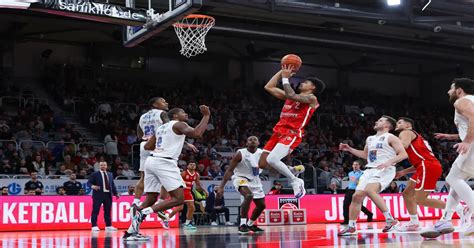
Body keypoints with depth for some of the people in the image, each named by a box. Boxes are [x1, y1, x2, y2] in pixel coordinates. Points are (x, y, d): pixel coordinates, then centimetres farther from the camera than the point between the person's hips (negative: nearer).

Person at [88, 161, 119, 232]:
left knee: (107, 211, 8)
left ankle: (108, 226, 13)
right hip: (98, 195, -4)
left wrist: (116, 194, 14)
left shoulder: (110, 174, 17)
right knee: (95, 211, -5)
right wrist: (92, 186, -23)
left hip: (108, 195, 4)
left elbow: (112, 185, 19)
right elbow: (89, 182, -2)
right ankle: (94, 226, -2)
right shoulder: (95, 174, 3)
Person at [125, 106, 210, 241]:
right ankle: (142, 213, -19)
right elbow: (197, 134, -16)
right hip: (164, 162, -9)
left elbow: (147, 146, 28)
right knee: (178, 199, -7)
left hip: (151, 161, 9)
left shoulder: (161, 127, 26)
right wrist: (206, 116, -5)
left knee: (151, 199, 15)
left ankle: (131, 231, 9)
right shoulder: (179, 124, 2)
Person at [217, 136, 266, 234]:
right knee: (248, 195, -35)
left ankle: (250, 224, 35)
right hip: (240, 178, -6)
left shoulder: (262, 153, -8)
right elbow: (230, 170, -19)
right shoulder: (240, 154, -21)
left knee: (261, 205, 11)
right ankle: (242, 224, -29)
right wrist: (221, 186, -25)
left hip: (254, 180, 6)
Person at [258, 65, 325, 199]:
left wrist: (285, 78, -10)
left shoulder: (311, 98, -2)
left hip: (292, 134, -9)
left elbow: (291, 96, -20)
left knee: (271, 160, -28)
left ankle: (296, 181, -7)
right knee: (262, 164, 3)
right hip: (278, 132, 9)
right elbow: (269, 87, 20)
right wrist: (281, 71, 17)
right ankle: (294, 170, 22)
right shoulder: (290, 96, 21)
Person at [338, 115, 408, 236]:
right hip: (370, 170, 8)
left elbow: (404, 154, -10)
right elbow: (365, 155, 34)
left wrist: (389, 162, -24)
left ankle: (390, 219, -24)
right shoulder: (370, 139, 20)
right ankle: (351, 227, 9)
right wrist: (349, 149, 23)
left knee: (369, 190, -32)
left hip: (384, 170, -8)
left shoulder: (390, 138, -2)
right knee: (357, 196, -1)